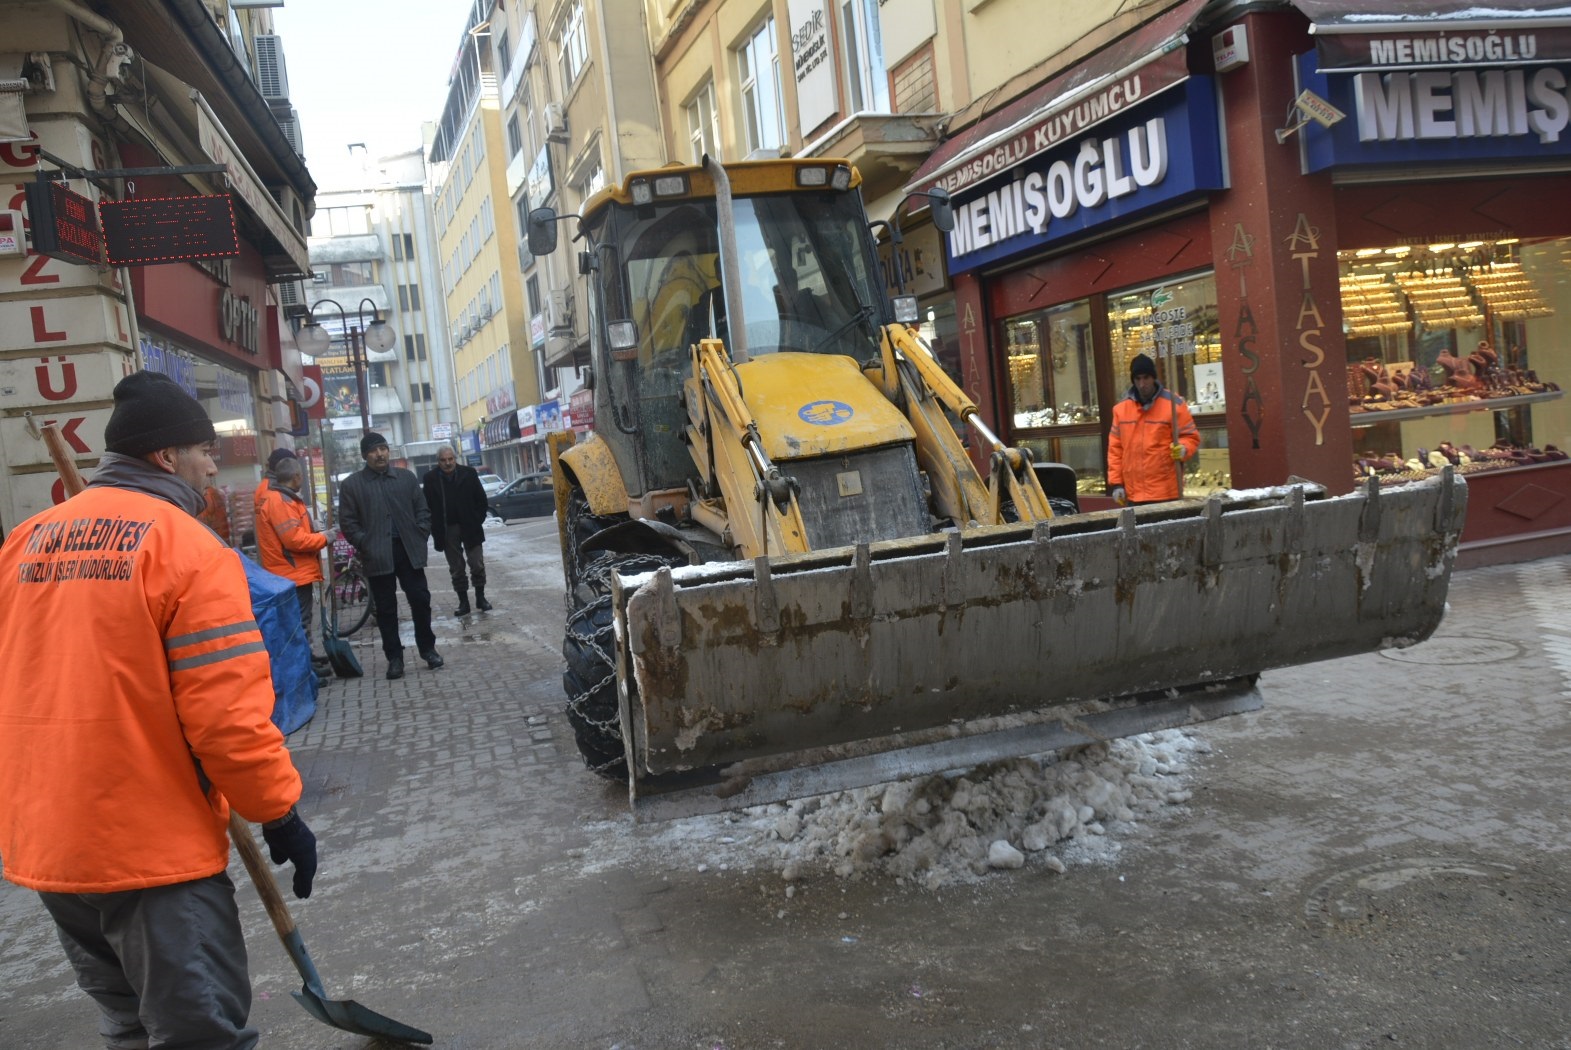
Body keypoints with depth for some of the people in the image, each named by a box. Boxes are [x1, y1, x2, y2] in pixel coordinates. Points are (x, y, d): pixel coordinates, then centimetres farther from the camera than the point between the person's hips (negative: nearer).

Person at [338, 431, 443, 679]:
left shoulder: (406, 477, 8)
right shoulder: (352, 484, 1)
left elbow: (422, 510, 10)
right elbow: (348, 522, -1)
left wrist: (420, 538, -1)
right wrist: (365, 545, -10)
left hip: (408, 551, 2)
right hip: (377, 555, -2)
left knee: (420, 600, 3)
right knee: (386, 608, 5)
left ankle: (428, 649, 18)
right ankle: (394, 657, 13)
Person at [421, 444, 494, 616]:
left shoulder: (469, 473, -4)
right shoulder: (430, 478, -3)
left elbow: (481, 499, 0)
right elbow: (427, 505, 0)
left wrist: (478, 521, -6)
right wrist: (435, 528, -7)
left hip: (469, 527, -1)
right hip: (447, 530, 1)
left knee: (477, 565, 1)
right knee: (456, 569, 7)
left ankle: (480, 598, 15)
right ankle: (463, 602, 14)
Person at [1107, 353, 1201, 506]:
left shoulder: (1173, 403, -3)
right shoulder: (1121, 407, 8)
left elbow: (1191, 436, 3)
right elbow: (1115, 447, 10)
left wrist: (1183, 449, -20)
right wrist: (1115, 483, 5)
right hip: (1133, 494, 3)